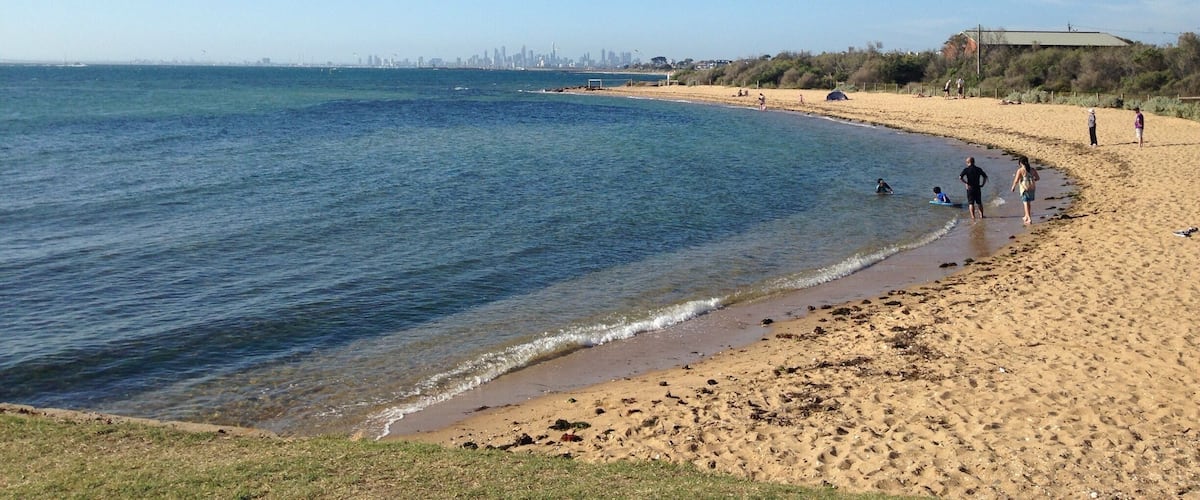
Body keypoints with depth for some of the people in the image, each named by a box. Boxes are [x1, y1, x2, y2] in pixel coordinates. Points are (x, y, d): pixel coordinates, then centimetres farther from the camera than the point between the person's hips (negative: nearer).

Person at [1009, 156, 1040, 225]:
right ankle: (1026, 217, 33)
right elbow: (1038, 178, 7)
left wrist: (1013, 187, 1)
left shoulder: (1020, 170, -13)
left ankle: (1029, 219, -8)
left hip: (1025, 188, -6)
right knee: (1029, 202, 20)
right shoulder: (1032, 169, 3)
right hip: (1032, 187, 6)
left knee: (1026, 203, -1)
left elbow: (1016, 180, -15)